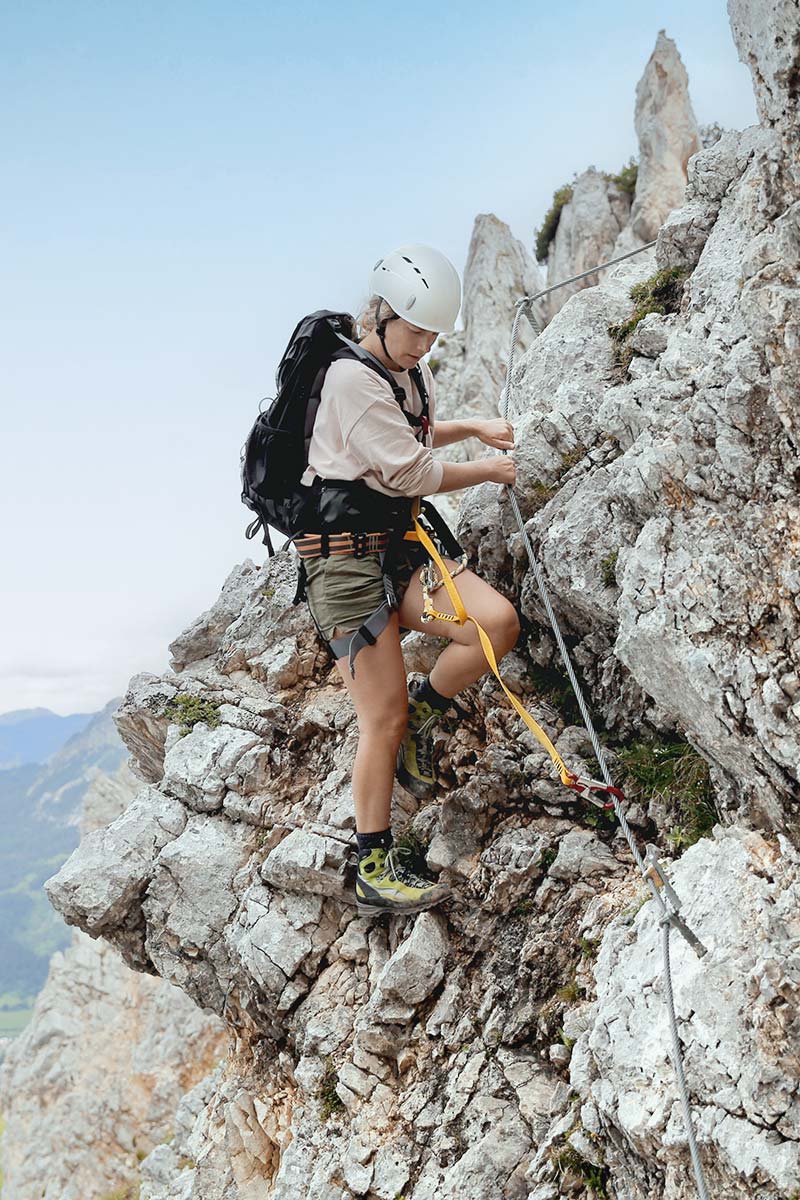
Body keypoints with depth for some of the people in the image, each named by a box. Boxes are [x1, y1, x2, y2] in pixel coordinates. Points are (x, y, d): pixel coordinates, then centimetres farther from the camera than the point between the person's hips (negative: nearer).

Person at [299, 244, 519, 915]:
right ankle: (376, 870, 6)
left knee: (498, 624, -15)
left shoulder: (409, 373, 14)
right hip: (346, 554, -8)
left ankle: (420, 716, 10)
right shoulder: (351, 377, -15)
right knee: (384, 719, -7)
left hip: (400, 546, 8)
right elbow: (410, 472, -17)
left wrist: (472, 428, 17)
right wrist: (488, 472, -3)